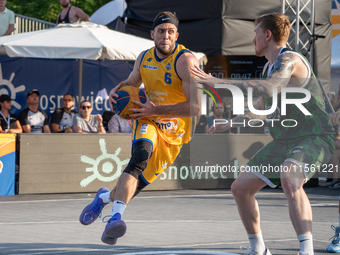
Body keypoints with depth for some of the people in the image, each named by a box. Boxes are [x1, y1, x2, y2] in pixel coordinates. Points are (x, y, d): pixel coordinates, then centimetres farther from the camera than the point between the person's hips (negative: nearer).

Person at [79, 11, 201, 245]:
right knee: (141, 156, -33)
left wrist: (156, 109, -27)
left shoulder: (185, 61, -19)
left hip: (174, 132, -2)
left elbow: (196, 107, -26)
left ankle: (105, 196, 35)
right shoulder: (144, 58, 1)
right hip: (148, 121, 2)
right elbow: (131, 82, 23)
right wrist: (117, 90, -1)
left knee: (138, 184, 1)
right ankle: (116, 216, -43)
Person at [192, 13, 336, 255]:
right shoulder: (269, 67, 15)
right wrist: (229, 123, 28)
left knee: (290, 180, -39)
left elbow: (271, 89, -38)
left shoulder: (289, 59, -16)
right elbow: (263, 111, 28)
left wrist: (219, 81, -37)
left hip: (314, 137, -10)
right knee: (241, 187, 6)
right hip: (284, 141, 10)